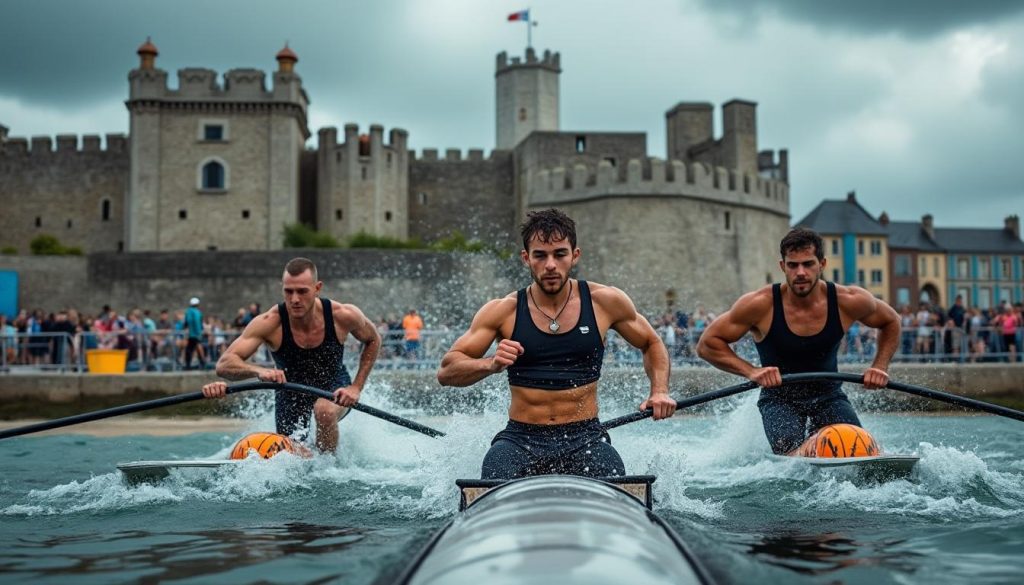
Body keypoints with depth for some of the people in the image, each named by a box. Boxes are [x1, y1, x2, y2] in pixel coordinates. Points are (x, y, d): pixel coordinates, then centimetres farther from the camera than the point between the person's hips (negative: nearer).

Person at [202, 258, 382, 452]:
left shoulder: (343, 315, -27)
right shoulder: (270, 323, -30)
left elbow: (373, 341, -5)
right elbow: (224, 365, -37)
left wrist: (356, 387, -14)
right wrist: (259, 371, -58)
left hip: (333, 387, -1)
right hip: (290, 390, 1)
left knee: (325, 411, -34)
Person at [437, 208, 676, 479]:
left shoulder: (606, 302, 4)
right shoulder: (502, 311, 2)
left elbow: (652, 345, 20)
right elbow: (446, 372, -1)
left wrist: (659, 391, 1)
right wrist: (491, 364, -21)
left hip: (585, 437, 1)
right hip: (520, 438, 0)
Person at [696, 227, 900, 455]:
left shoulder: (848, 301, -12)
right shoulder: (761, 304, -18)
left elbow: (891, 322, 9)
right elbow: (707, 345, -13)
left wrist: (880, 367, -6)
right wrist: (751, 371, -26)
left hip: (829, 396, 3)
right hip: (779, 399, -3)